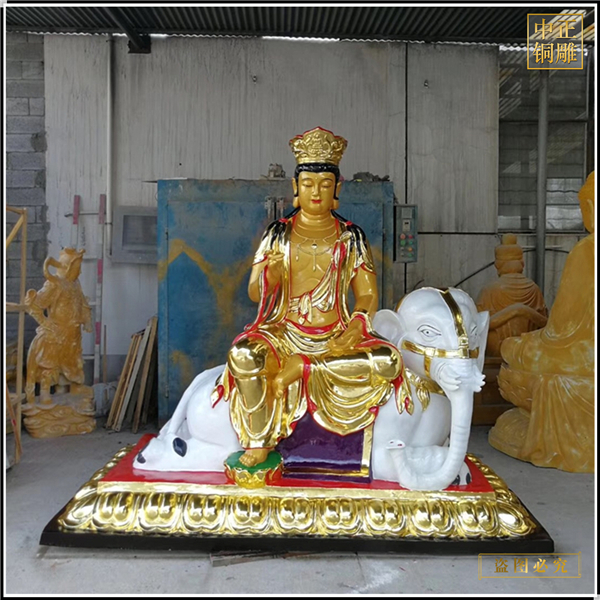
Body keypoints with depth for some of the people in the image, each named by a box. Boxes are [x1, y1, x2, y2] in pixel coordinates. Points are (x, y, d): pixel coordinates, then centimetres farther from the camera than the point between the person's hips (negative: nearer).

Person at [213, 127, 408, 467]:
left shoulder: (352, 237, 7)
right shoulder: (278, 234, 5)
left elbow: (368, 294, 4)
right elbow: (254, 294, 2)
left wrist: (358, 324, -17)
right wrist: (268, 276, -21)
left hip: (336, 338, 1)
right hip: (285, 333, -1)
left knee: (388, 361, -25)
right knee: (244, 355, -32)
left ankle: (300, 367, -13)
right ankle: (259, 441, -12)